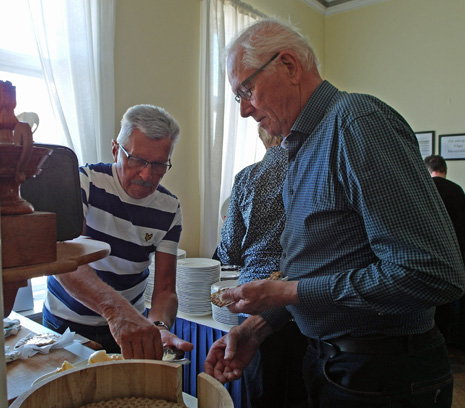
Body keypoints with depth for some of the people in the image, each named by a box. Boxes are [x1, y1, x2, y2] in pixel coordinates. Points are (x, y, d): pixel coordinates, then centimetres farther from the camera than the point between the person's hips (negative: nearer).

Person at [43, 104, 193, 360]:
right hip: (64, 324, 0)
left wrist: (158, 325, -31)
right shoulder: (86, 181, -14)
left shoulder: (169, 210, -6)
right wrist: (116, 309, -45)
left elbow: (165, 289, -8)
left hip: (128, 327, 1)